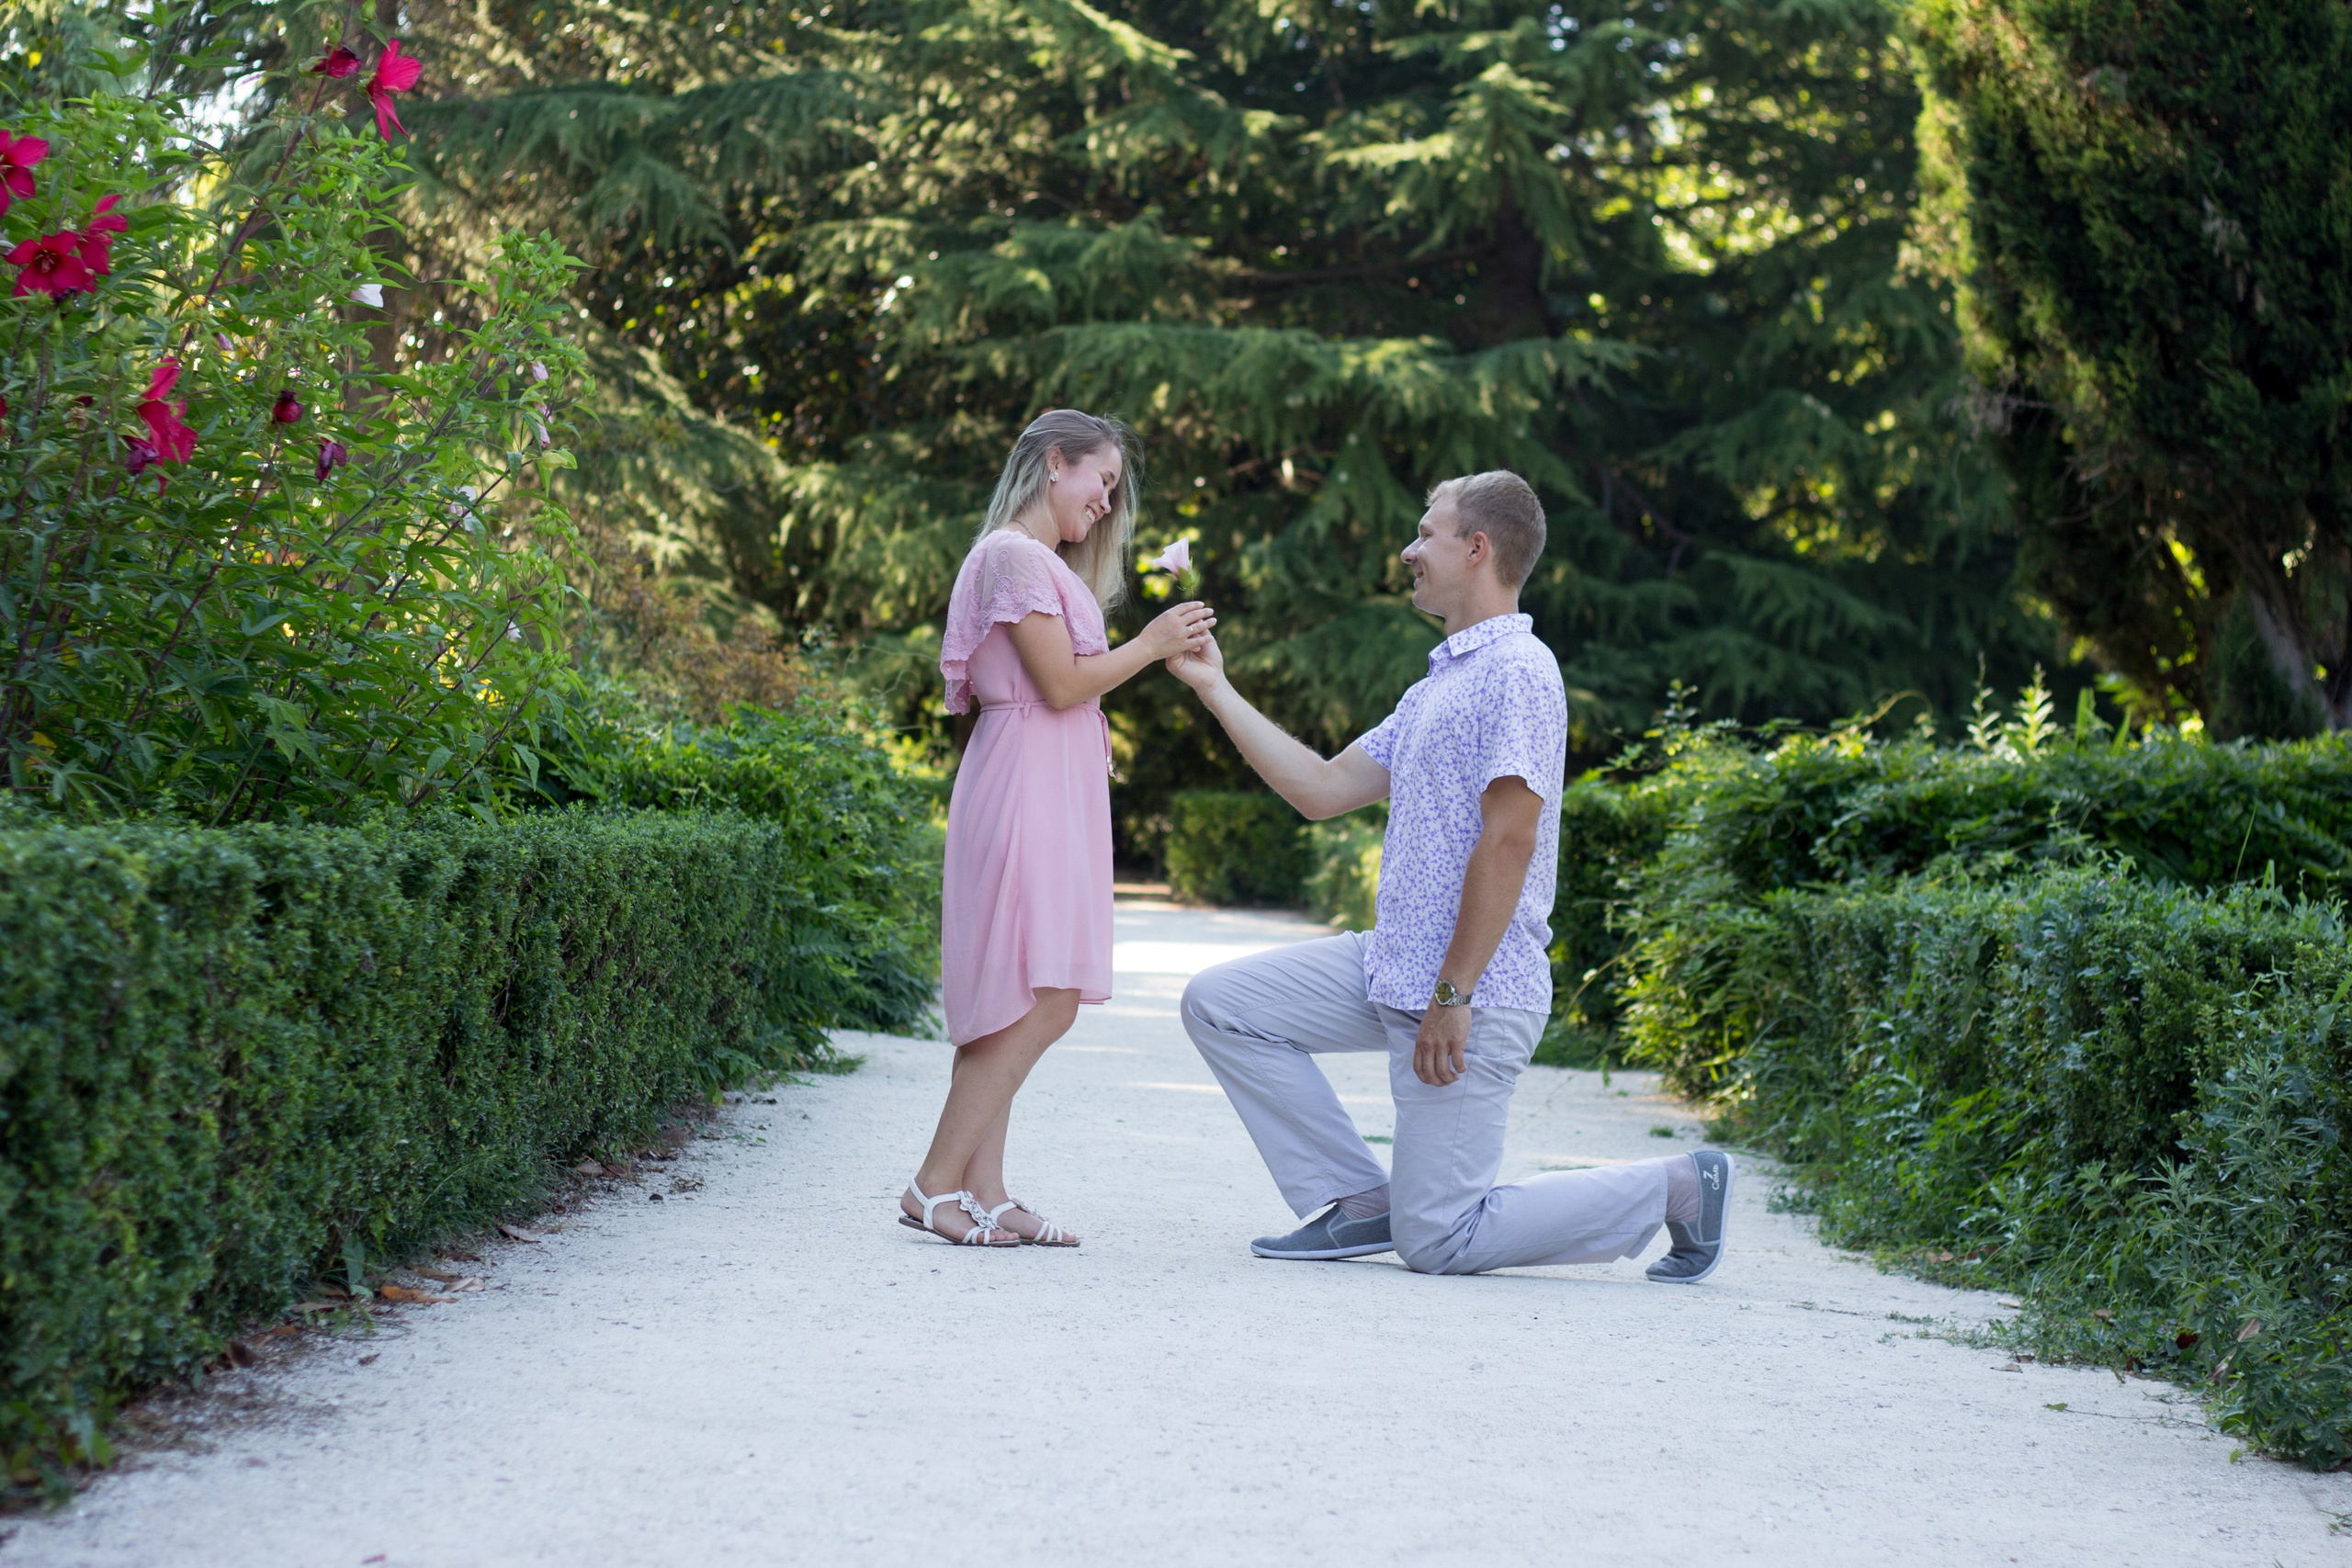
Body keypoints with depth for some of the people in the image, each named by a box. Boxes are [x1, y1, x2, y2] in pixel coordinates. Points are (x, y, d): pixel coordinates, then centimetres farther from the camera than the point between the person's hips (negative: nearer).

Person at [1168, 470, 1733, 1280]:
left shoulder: (1515, 672, -14)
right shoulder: (1440, 682, 18)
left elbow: (1508, 839, -21)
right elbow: (1325, 788, 18)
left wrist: (1453, 996, -23)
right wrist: (1215, 688, 19)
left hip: (1474, 996, -10)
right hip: (1393, 968, 10)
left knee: (1438, 1241, -8)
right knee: (1219, 1003, 5)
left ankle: (1676, 1188, 6)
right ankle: (1362, 1203, 6)